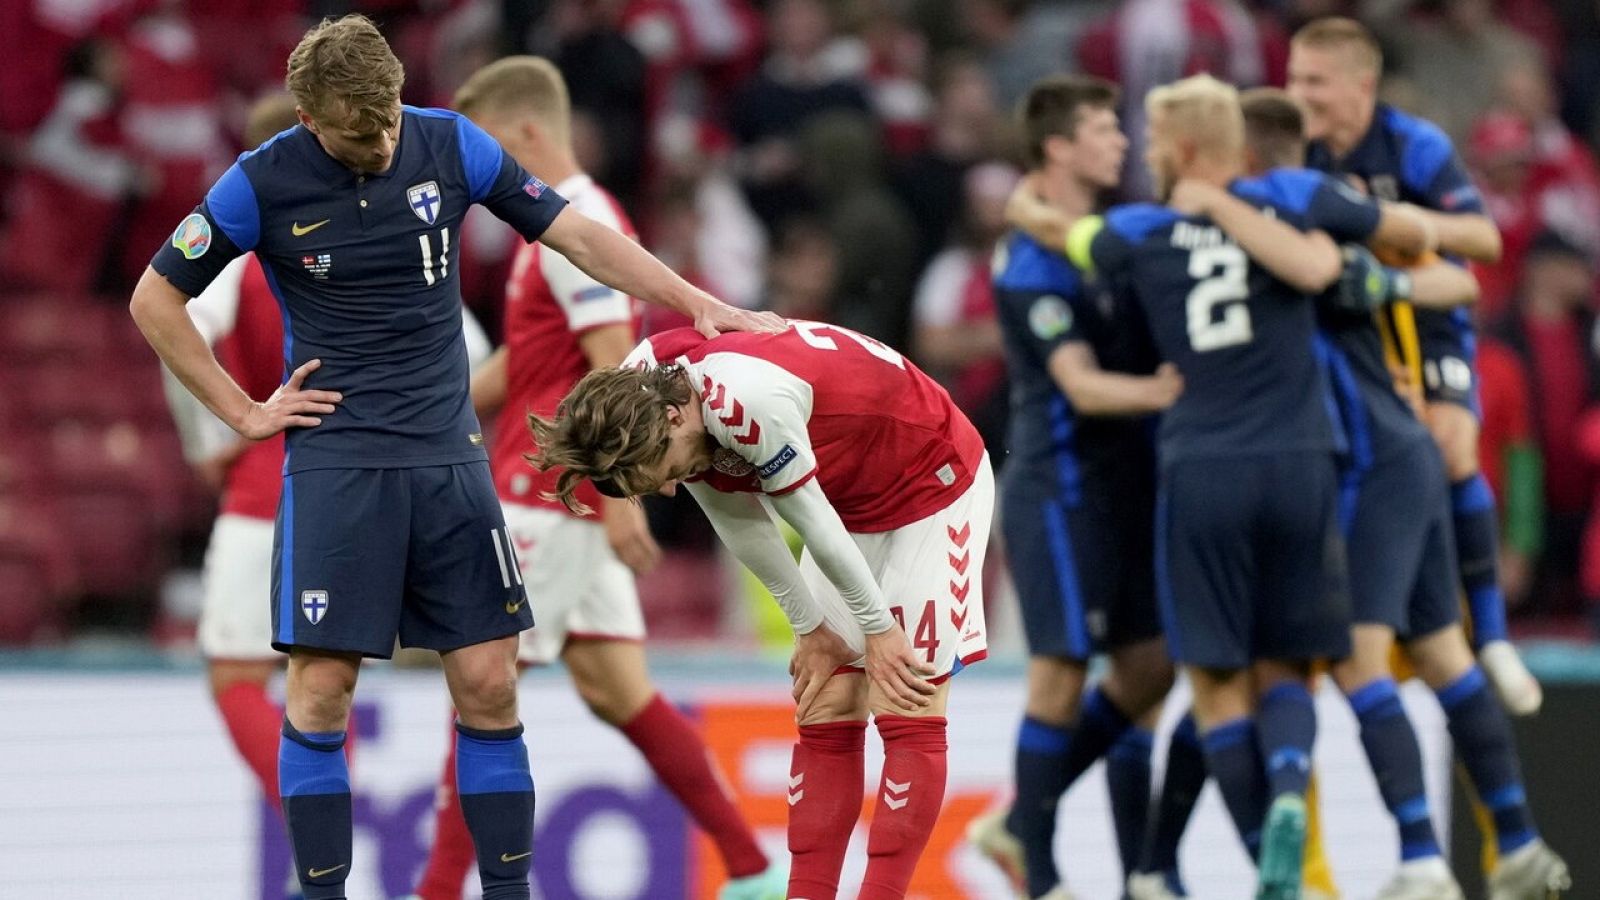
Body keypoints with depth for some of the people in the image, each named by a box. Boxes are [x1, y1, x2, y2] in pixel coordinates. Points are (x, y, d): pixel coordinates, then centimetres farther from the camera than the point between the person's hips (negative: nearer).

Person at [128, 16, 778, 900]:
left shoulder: (449, 145, -1)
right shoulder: (262, 184, -7)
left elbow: (577, 235, 5)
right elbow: (155, 300, 2)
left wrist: (701, 307, 0)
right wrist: (242, 413, -1)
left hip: (449, 454, 2)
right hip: (337, 457, -2)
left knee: (488, 686, -1)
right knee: (321, 690, -7)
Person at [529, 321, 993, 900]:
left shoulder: (750, 401, -38)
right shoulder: (645, 399, -12)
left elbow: (811, 519, -25)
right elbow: (744, 528, -1)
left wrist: (877, 626, -13)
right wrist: (812, 629, 3)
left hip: (935, 483, -8)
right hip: (854, 501, 8)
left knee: (907, 715, -11)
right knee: (824, 713, 3)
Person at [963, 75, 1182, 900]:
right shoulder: (1033, 263, -14)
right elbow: (1082, 385, -23)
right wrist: (1166, 390, -36)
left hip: (1126, 483, 9)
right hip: (1060, 484, -9)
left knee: (1147, 667, 7)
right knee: (1062, 670, -6)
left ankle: (1020, 823, 18)